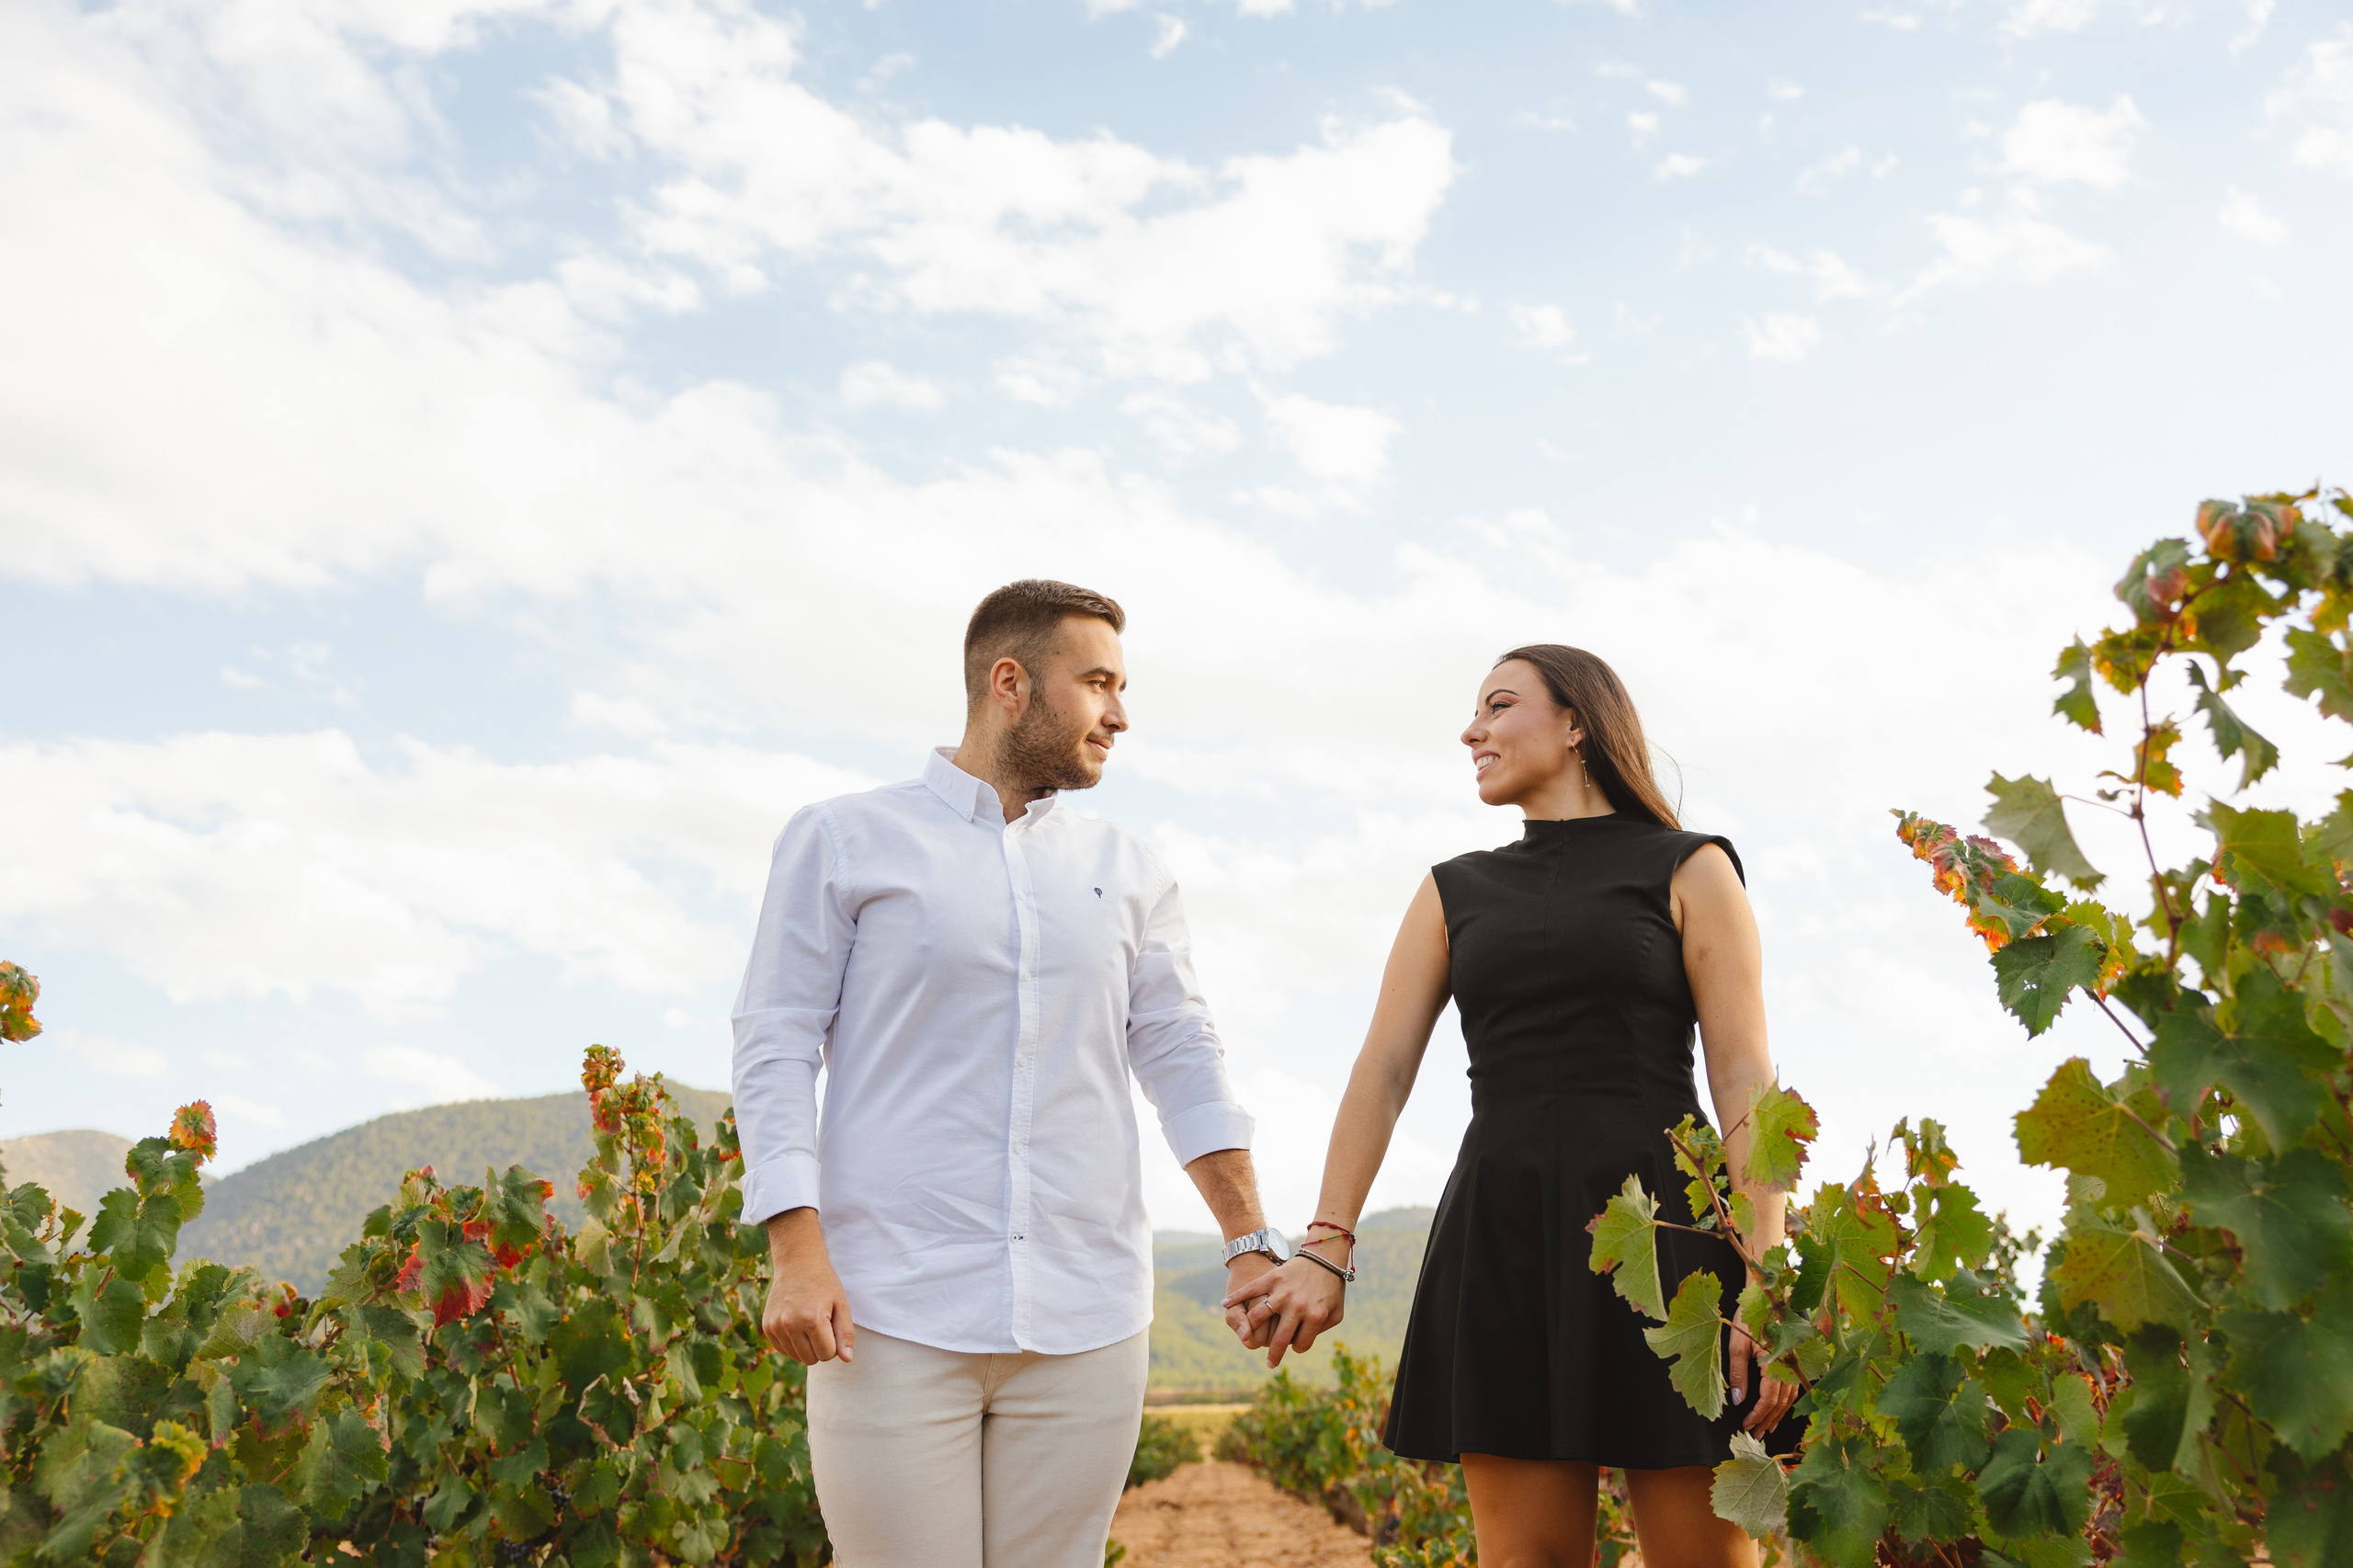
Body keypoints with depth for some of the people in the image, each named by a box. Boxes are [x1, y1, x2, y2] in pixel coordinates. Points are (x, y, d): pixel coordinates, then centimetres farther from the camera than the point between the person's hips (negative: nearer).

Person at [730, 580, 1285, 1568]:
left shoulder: (1126, 872, 14)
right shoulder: (844, 842, 4)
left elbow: (1181, 1059, 13)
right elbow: (773, 1048, 0)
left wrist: (1250, 1244, 3)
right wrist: (796, 1254, -10)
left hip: (1086, 1323, 3)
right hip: (894, 1315, -3)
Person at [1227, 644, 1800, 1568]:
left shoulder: (1687, 871, 5)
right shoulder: (1455, 893, 15)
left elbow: (1743, 1079, -2)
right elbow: (1383, 1071, 6)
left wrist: (1766, 1278, -13)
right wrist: (1326, 1250, -6)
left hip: (1657, 1220, -3)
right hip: (1502, 1237, 3)